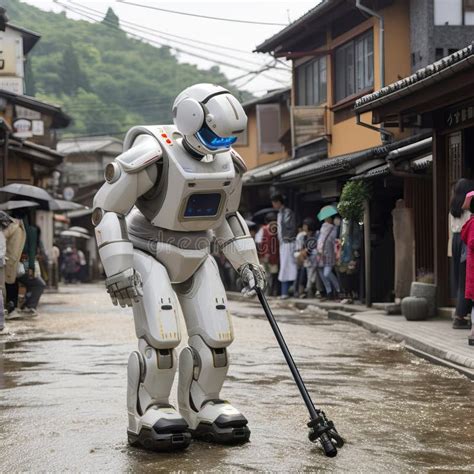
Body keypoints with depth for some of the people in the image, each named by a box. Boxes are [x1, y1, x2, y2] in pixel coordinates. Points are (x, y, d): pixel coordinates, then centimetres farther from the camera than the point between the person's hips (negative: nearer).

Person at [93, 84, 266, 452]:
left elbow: (227, 215, 17)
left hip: (196, 257, 7)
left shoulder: (229, 163, 0)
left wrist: (247, 262, 13)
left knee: (216, 336, 0)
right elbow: (107, 208, -17)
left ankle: (203, 410, 15)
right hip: (150, 253, -6)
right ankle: (149, 415, -1)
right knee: (162, 337, -17)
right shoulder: (152, 154, -23)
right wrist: (118, 269, -21)